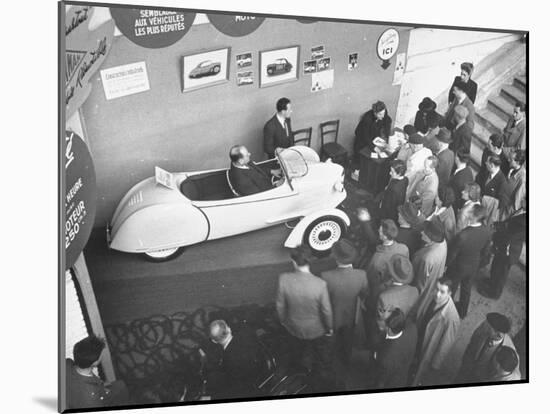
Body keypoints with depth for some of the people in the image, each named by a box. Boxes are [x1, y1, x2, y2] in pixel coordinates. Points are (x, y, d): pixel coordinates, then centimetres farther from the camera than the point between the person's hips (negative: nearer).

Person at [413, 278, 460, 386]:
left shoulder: (451, 317, -39)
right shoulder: (433, 297, -21)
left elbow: (445, 345, -25)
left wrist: (435, 364, -12)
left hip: (431, 351, -5)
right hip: (420, 342, 5)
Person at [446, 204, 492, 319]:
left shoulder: (462, 235, -41)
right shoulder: (487, 231, -23)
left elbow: (452, 254, -24)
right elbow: (485, 251, -5)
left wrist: (445, 264, -3)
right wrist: (479, 262, 15)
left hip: (458, 267, -5)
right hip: (474, 266, 5)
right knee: (467, 288, 29)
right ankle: (462, 312, 53)